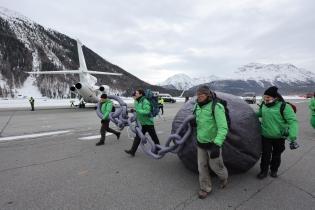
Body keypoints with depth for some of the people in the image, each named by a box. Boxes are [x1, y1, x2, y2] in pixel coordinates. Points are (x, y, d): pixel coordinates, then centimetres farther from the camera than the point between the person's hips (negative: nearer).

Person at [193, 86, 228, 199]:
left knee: (215, 165, 13)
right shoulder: (198, 107, 0)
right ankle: (205, 188, 33)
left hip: (212, 143, -5)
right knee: (202, 167, 12)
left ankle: (224, 177, 47)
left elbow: (223, 128, -26)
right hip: (200, 143, 5)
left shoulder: (216, 107, -21)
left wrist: (217, 145, -35)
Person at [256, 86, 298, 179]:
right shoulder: (263, 105, -1)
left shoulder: (284, 106, -16)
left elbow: (293, 121, -22)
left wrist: (292, 137, -30)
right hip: (266, 136, 3)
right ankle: (264, 171, 26)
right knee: (265, 155, 8)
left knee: (276, 155, 16)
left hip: (279, 137, -2)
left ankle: (274, 170, 38)